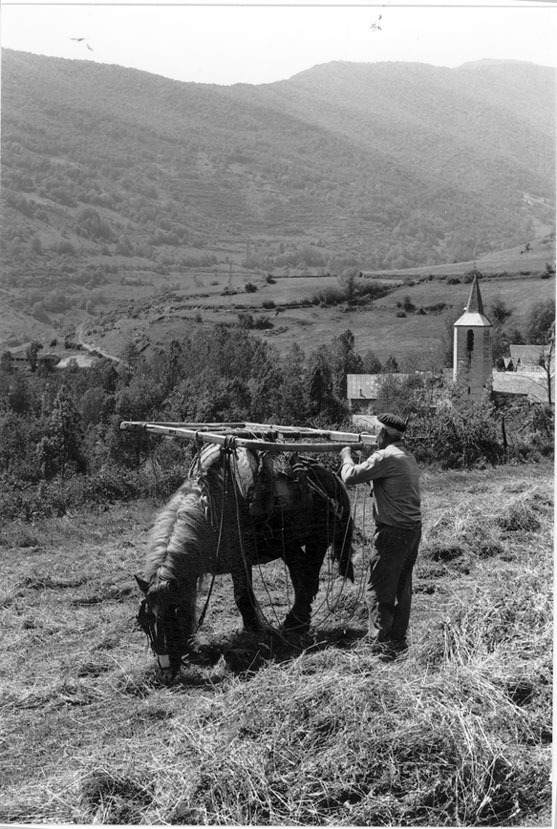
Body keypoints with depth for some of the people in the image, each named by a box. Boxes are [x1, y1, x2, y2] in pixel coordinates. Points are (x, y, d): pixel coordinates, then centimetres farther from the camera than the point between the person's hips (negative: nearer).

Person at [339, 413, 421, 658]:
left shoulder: (386, 457, -17)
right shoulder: (407, 457, 13)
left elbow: (350, 477, -15)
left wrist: (347, 457, 3)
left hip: (393, 532, -9)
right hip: (413, 529, 9)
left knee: (378, 589, -2)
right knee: (402, 587, 15)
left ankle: (380, 643, -1)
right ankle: (398, 640, 23)